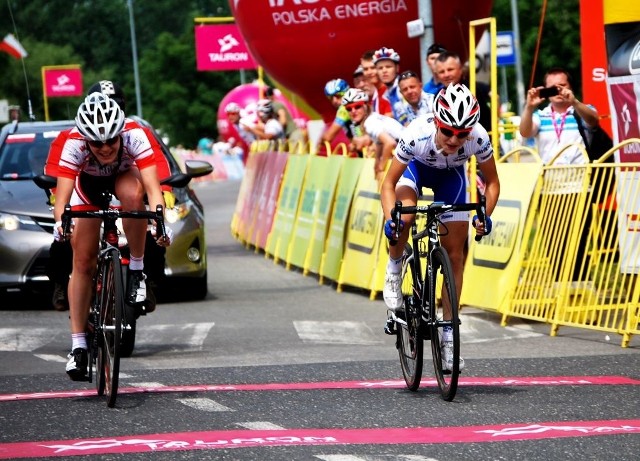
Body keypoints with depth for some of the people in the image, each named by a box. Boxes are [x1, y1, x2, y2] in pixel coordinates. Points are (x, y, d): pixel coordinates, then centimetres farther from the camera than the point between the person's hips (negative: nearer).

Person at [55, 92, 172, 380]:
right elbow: (62, 194, -42)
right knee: (83, 262, -7)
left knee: (132, 194, -39)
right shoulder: (74, 145, -36)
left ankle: (137, 270, -21)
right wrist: (60, 222, -62)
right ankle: (78, 345, 0)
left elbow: (152, 186, -44)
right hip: (88, 185, 0)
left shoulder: (135, 138, -37)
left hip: (124, 176, 0)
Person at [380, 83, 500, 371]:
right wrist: (389, 218, -44)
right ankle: (393, 273, -5)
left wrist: (485, 215, -31)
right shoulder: (417, 135, -40)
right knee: (404, 215, -35)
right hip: (416, 167, -2)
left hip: (451, 175, 2)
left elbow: (492, 182, -17)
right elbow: (389, 183, -28)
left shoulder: (479, 139, -35)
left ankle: (448, 336, 5)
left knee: (455, 255, -4)